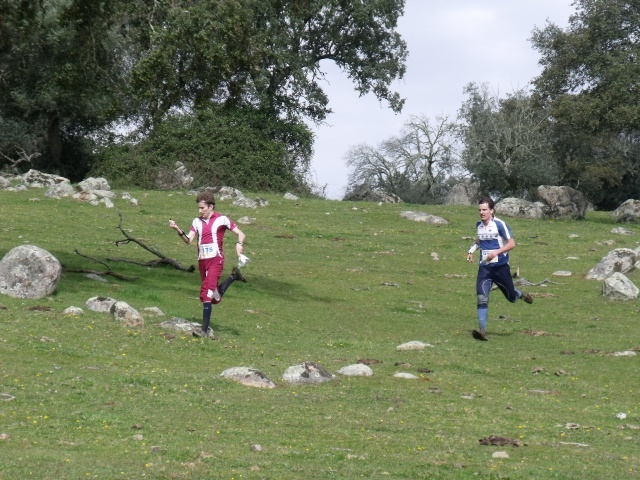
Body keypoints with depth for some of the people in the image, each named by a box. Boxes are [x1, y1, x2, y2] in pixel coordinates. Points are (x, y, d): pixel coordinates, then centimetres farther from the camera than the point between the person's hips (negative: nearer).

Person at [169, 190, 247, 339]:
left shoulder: (221, 219, -1)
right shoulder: (197, 222, 13)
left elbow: (241, 234, 1)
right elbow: (188, 240, 5)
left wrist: (239, 244, -20)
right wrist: (178, 229, -12)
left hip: (215, 260, -6)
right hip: (202, 261, 6)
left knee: (207, 292, -19)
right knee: (215, 297, 12)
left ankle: (205, 329, -21)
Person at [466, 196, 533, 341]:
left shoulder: (499, 224, -12)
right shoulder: (479, 225, 7)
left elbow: (512, 243, -13)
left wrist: (496, 252, -24)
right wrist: (472, 250, 13)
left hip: (500, 266, -3)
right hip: (484, 267, 4)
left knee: (511, 298, 12)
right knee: (482, 298, -15)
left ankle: (521, 295, 50)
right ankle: (482, 331, -20)